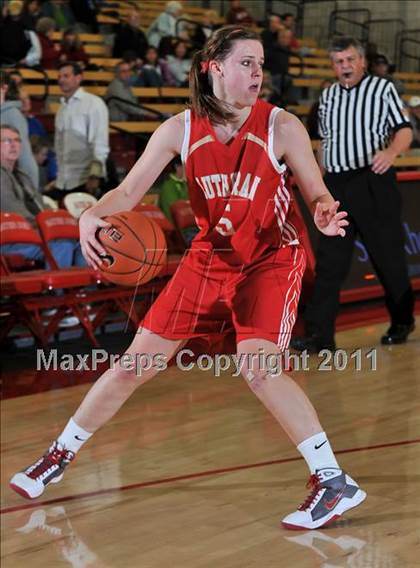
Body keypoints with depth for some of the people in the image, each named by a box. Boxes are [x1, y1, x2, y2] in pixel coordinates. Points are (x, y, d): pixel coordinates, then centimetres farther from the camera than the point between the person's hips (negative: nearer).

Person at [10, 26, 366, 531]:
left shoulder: (281, 126, -13)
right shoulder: (180, 129, -8)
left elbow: (317, 192, -6)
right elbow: (128, 191, -6)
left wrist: (325, 214, -30)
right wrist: (92, 214, -26)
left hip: (271, 259, -3)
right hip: (209, 257, 3)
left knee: (256, 367, -25)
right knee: (135, 362, 5)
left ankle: (335, 482, -15)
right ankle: (60, 456, 24)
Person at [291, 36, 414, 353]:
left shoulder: (382, 88, 2)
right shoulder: (328, 95, 16)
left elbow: (404, 129, -4)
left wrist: (391, 152, -25)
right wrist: (322, 181, 17)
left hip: (373, 183, -4)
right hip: (336, 185, 4)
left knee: (388, 256, 4)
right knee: (329, 261, -3)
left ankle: (402, 322, 24)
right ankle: (319, 335, -4)